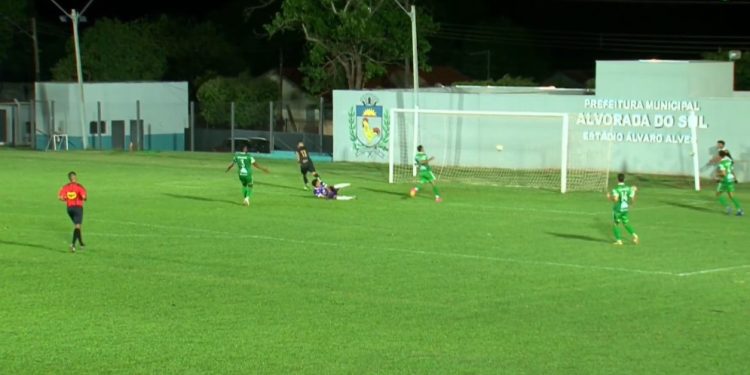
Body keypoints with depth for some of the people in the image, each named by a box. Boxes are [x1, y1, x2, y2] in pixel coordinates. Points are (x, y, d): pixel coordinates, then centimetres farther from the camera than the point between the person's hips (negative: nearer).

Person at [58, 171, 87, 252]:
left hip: (69, 207, 5)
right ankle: (73, 244, -26)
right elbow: (84, 196, -22)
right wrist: (85, 197, 2)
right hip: (78, 207, -5)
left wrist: (66, 199, 10)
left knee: (76, 225, 22)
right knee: (77, 226, -7)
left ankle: (81, 243, 30)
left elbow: (60, 197, -8)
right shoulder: (79, 186, -10)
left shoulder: (65, 187, 2)